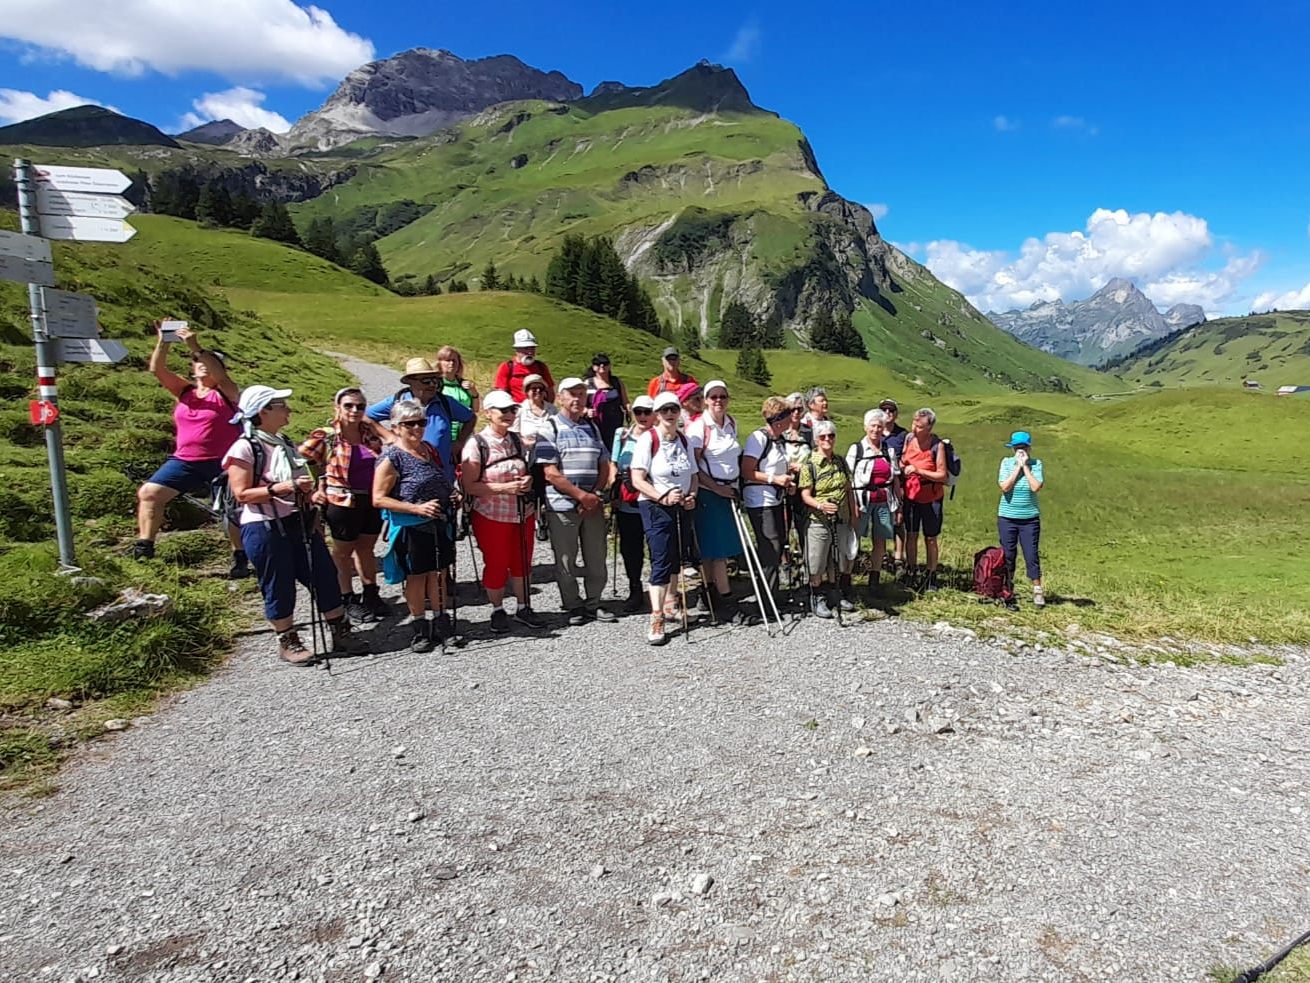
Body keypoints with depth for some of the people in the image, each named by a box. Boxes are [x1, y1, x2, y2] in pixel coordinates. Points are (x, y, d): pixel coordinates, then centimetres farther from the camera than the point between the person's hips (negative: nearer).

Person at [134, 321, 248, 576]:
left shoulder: (226, 393, -2)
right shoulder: (185, 391, 10)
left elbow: (219, 376, -24)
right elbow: (157, 369, 1)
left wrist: (196, 347, -29)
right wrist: (163, 342, -12)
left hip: (221, 464, -4)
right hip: (185, 462, 5)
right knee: (148, 493, -4)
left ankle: (240, 559, 8)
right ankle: (144, 546, 0)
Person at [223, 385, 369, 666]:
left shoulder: (286, 443, 13)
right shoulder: (244, 448, -10)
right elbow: (242, 494, -16)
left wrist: (314, 522, 20)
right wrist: (284, 487, -23)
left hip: (299, 523, 7)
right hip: (264, 528, -7)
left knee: (325, 576, 7)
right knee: (279, 587, 4)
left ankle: (341, 635, 17)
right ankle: (287, 643, 21)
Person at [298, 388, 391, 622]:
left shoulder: (369, 433, 4)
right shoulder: (325, 436, -11)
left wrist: (371, 423, -2)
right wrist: (317, 490, -11)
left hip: (372, 501, 5)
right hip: (343, 503, -5)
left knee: (366, 548, 20)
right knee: (343, 552, 13)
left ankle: (370, 594, 35)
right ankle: (349, 600, 26)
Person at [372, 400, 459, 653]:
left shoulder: (430, 449, 8)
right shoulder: (391, 457, -13)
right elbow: (379, 499, -17)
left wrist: (452, 497, 2)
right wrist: (417, 508, -23)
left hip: (440, 525, 6)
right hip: (411, 528, -6)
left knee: (439, 574, 14)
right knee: (416, 576, 6)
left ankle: (441, 623, 26)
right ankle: (420, 629, 20)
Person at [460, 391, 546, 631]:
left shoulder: (518, 440, 6)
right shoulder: (476, 444, -12)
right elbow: (469, 486, -14)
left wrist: (528, 481, -5)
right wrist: (504, 488, -22)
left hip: (523, 514, 5)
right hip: (491, 517, -5)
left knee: (522, 563, 13)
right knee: (496, 565, 7)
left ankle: (524, 608, 29)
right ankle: (497, 610, 27)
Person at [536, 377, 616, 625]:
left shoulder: (592, 427, 14)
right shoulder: (550, 428, -3)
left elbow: (604, 467, 12)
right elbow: (551, 474, -12)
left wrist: (595, 495, -4)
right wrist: (582, 496, -14)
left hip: (593, 505, 5)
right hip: (562, 506, -4)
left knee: (597, 558, 9)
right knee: (566, 561, 5)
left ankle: (593, 603, 24)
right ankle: (573, 606, 19)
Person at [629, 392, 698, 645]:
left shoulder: (684, 440, 8)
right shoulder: (648, 439, -10)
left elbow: (694, 475, 16)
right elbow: (637, 480, -16)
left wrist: (692, 495, -4)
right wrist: (663, 497, -24)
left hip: (683, 508, 6)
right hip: (656, 508, -6)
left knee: (677, 558, 16)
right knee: (662, 561, -11)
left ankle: (670, 604, 36)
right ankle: (656, 620, -9)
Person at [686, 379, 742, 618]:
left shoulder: (732, 423, 10)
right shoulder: (698, 426, -10)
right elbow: (693, 466, -12)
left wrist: (736, 487, 15)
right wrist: (717, 488, -14)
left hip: (730, 491, 6)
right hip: (708, 492, -6)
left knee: (725, 543, 7)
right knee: (715, 546, -5)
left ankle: (711, 595, 17)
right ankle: (726, 598, -2)